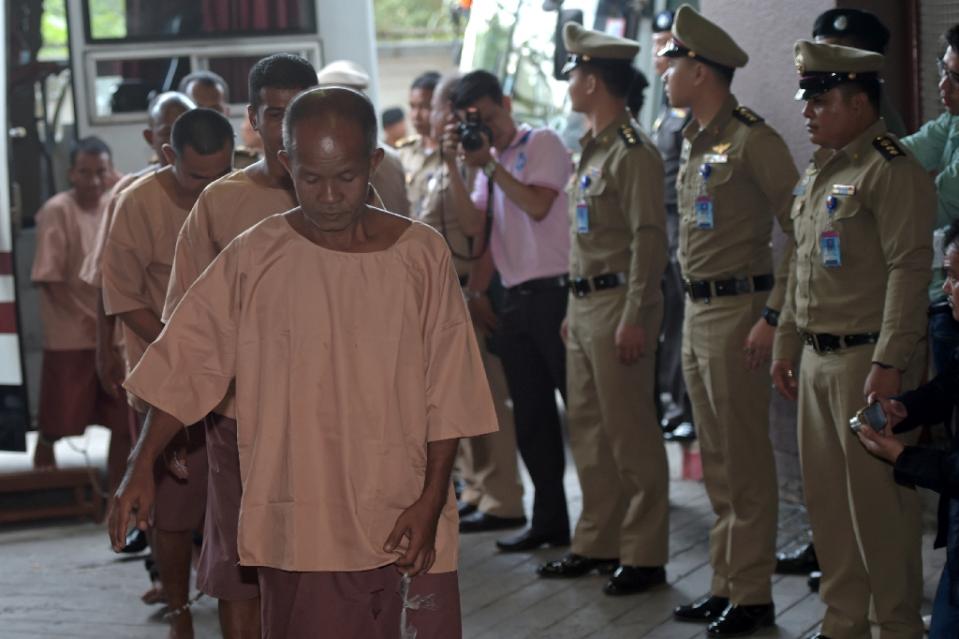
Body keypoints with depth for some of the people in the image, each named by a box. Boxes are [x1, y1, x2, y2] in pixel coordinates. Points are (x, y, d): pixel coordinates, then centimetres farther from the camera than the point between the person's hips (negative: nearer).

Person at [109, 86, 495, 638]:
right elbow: (187, 365, 1)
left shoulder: (422, 255, -1)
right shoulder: (253, 258, -1)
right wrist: (141, 467, -8)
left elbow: (446, 395, 1)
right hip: (297, 528, 0)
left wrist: (431, 501, -5)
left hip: (406, 528, 1)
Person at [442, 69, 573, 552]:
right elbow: (473, 226, 6)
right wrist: (454, 166, -1)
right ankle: (550, 520, 18)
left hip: (555, 290, -8)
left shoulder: (541, 143, -3)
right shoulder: (488, 162, 17)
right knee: (531, 415, 11)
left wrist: (489, 164, -13)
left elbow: (538, 205, -18)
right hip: (515, 297, 8)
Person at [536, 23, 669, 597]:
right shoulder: (592, 150, 16)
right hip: (584, 303, 10)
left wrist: (634, 318, -21)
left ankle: (644, 555, 2)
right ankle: (598, 543, 23)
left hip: (618, 304, -10)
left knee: (631, 436, -4)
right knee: (588, 430, 14)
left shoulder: (633, 152, -13)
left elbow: (649, 240, -18)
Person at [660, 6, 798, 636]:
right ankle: (726, 584, 21)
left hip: (736, 312, -9)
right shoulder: (694, 142, 14)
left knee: (746, 462, -3)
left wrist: (773, 315, -19)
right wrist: (692, 311, 15)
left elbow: (802, 230, -16)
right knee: (716, 461, 13)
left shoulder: (753, 140, -14)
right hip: (696, 312, 9)